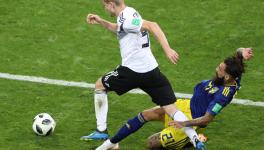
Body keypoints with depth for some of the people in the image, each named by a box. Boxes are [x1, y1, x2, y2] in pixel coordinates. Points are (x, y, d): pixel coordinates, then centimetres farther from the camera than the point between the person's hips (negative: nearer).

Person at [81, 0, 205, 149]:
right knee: (171, 109, 1)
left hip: (132, 71, -8)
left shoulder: (125, 18, -12)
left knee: (100, 85, 17)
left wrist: (167, 49, -33)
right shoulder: (130, 13, 16)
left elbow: (152, 25, -26)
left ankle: (101, 130, 17)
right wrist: (101, 22, 31)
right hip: (152, 71, 8)